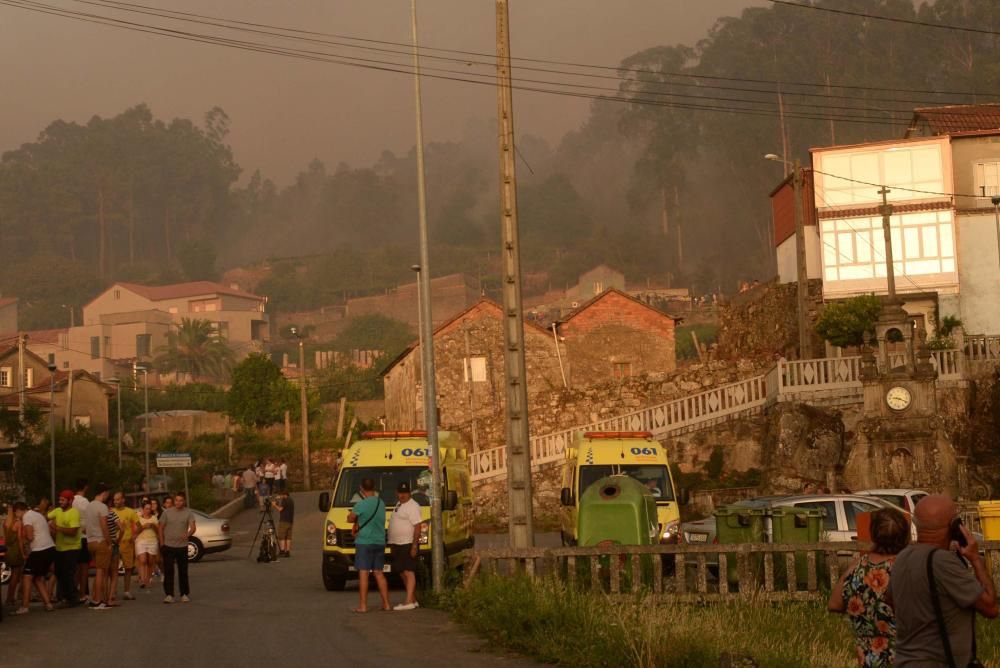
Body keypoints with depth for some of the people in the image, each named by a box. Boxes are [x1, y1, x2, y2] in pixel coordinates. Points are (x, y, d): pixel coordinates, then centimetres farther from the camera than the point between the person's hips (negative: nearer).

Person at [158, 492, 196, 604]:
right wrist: (162, 542, 2)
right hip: (168, 546, 0)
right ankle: (169, 595, -2)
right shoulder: (167, 512, 2)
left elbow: (193, 527, -13)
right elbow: (160, 527, 8)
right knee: (168, 571, -4)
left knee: (183, 571, 7)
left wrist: (188, 534, -34)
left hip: (182, 546, 0)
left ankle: (185, 594, 17)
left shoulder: (188, 513, -1)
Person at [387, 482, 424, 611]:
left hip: (408, 544, -10)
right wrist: (392, 544, 23)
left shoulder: (412, 506, -13)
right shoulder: (399, 505, 18)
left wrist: (414, 546, -24)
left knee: (408, 571, -13)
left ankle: (409, 601, -18)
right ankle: (413, 599, 18)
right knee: (402, 573, 11)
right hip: (398, 545, 10)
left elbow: (417, 527, -19)